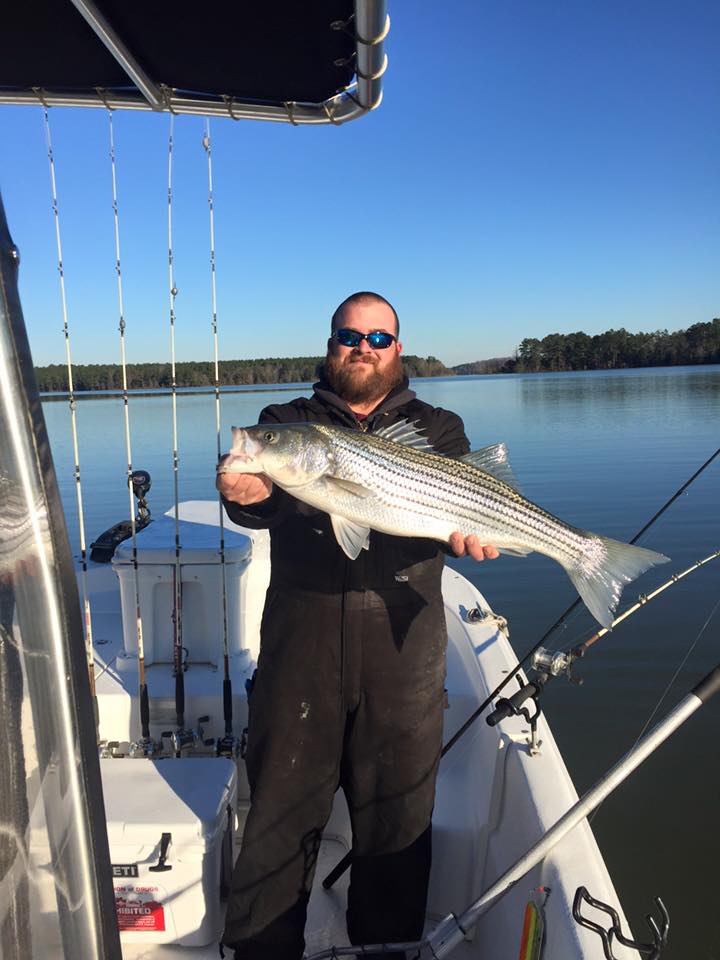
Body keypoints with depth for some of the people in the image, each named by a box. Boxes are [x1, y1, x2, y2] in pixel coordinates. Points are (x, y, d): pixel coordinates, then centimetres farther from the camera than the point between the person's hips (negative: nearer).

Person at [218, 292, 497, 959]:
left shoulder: (438, 430, 12)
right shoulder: (286, 423, 10)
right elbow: (255, 501, -5)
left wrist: (466, 527, -25)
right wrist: (247, 495, -28)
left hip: (403, 649, 1)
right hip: (301, 644, 0)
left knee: (397, 814, 13)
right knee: (281, 808, 8)